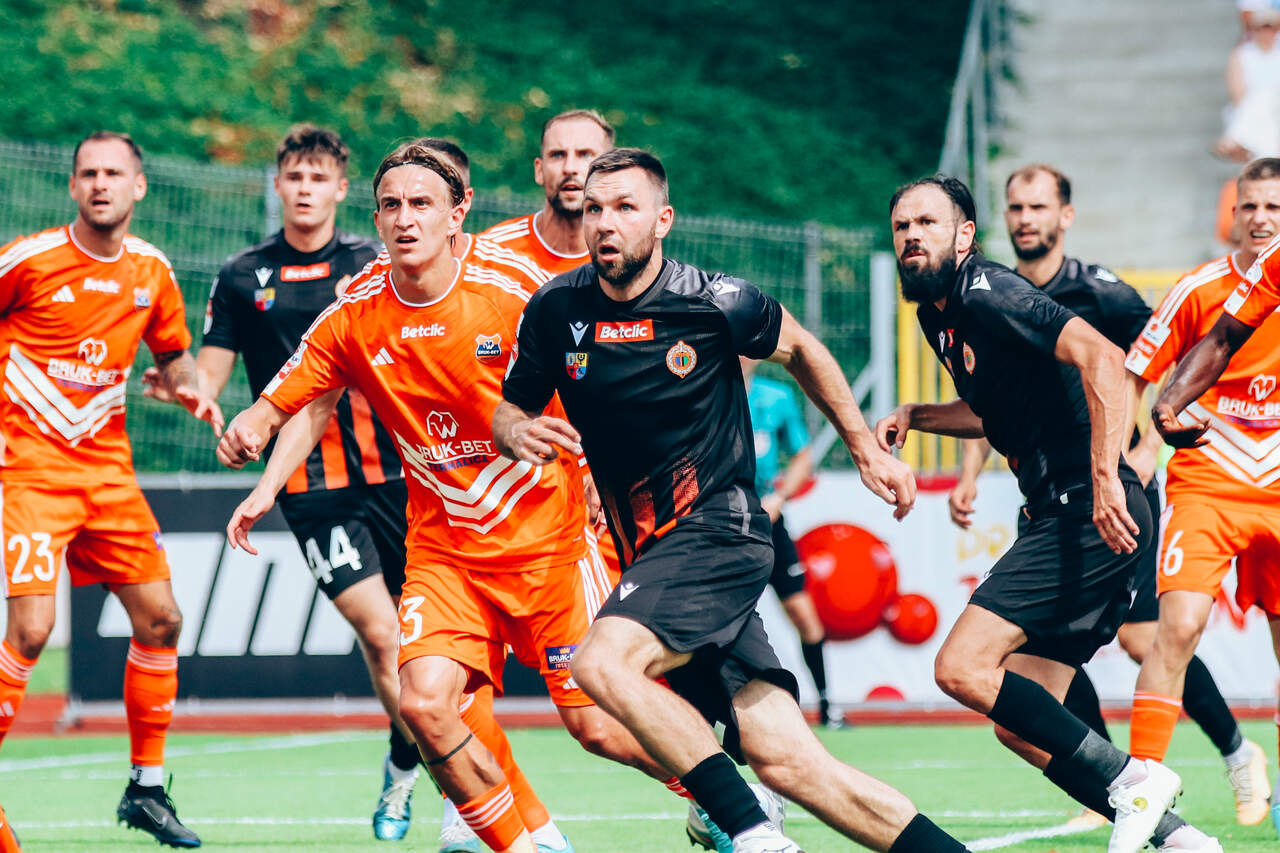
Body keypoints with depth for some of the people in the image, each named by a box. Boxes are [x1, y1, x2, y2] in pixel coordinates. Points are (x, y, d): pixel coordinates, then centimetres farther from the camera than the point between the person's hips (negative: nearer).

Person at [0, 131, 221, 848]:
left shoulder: (152, 270, 6)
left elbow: (173, 353, 22)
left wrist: (189, 386, 1)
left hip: (108, 468, 6)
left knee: (161, 620, 6)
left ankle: (147, 788, 21)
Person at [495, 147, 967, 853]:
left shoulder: (714, 302, -7)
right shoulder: (555, 310, 2)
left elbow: (801, 350, 11)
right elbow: (509, 407, 13)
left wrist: (867, 450, 16)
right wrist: (520, 432, -11)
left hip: (718, 529, -5)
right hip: (651, 552, 5)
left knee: (603, 662, -29)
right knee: (781, 756, -4)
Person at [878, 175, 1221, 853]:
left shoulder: (986, 294, -11)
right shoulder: (938, 314, 18)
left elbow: (1101, 359, -24)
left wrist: (1104, 479, -31)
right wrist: (914, 414, 18)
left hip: (1089, 514, -10)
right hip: (1061, 518, 10)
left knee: (962, 669, -17)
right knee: (1019, 725, 8)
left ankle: (1130, 780, -12)